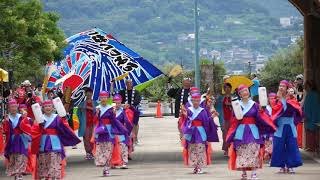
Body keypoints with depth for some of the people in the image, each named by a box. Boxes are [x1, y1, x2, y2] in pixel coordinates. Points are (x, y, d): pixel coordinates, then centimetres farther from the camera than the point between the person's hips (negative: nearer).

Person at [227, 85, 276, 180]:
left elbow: (260, 118, 1)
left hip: (253, 131, 0)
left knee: (253, 152, -7)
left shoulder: (255, 105, 7)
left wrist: (261, 110, -14)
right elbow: (234, 121, 6)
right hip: (241, 132, 0)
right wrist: (237, 118, -14)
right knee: (241, 153, -2)